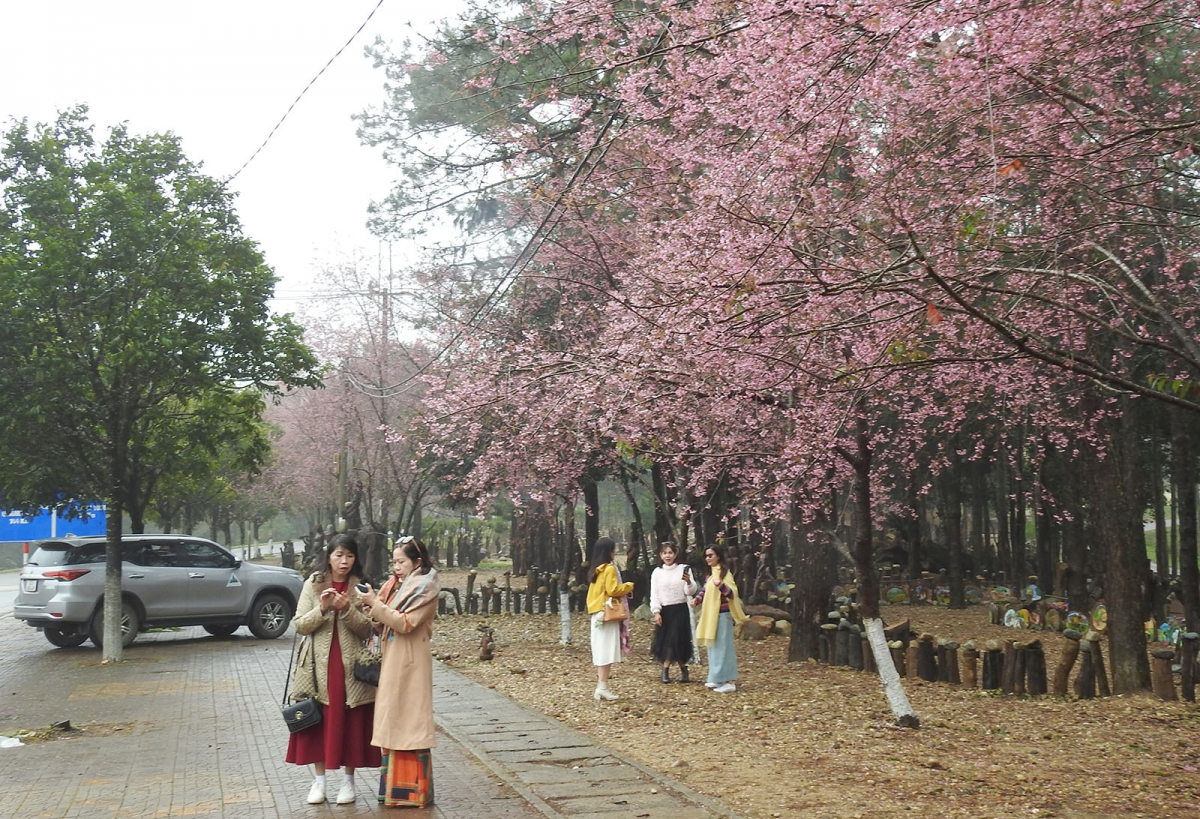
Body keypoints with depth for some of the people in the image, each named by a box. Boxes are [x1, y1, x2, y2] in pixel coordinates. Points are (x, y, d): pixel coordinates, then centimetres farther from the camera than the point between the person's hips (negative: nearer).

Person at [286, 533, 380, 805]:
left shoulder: (359, 587, 1)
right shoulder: (312, 585, 2)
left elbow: (367, 629, -4)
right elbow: (299, 625, -2)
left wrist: (347, 610, -20)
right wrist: (322, 609, -18)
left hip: (351, 666, 0)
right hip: (319, 665, 0)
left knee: (350, 723, 4)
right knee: (318, 721, 5)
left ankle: (348, 780, 16)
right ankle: (319, 779, 17)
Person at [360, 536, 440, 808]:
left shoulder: (425, 588, -10)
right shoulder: (396, 585, 14)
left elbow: (405, 623, -19)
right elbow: (385, 622, 14)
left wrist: (376, 604, -18)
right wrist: (373, 608, -5)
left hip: (410, 664, -8)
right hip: (391, 662, 8)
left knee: (410, 722, -3)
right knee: (393, 723, 11)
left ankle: (414, 791, 3)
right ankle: (395, 787, 19)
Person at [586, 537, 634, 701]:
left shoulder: (595, 568, 14)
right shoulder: (609, 568, -13)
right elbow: (613, 590, -19)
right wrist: (628, 586, -4)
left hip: (597, 612, 9)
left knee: (600, 648, 10)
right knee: (607, 649, -8)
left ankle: (601, 685, 12)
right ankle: (603, 687, -10)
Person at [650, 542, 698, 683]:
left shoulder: (684, 569, -1)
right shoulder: (657, 572, 5)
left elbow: (690, 592, -4)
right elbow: (654, 594, 3)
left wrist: (689, 582, -24)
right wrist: (656, 612, -7)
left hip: (680, 610, -2)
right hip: (664, 611, 2)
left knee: (678, 640, -4)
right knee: (665, 641, 1)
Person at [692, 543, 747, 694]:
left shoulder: (724, 572, -13)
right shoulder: (710, 573, 14)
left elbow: (732, 594, -20)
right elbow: (705, 590, 19)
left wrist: (720, 585, -38)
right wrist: (697, 599, -1)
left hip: (722, 615, -9)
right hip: (711, 615, 9)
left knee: (722, 647, -8)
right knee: (714, 647, 13)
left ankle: (729, 682, -6)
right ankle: (717, 679, 21)